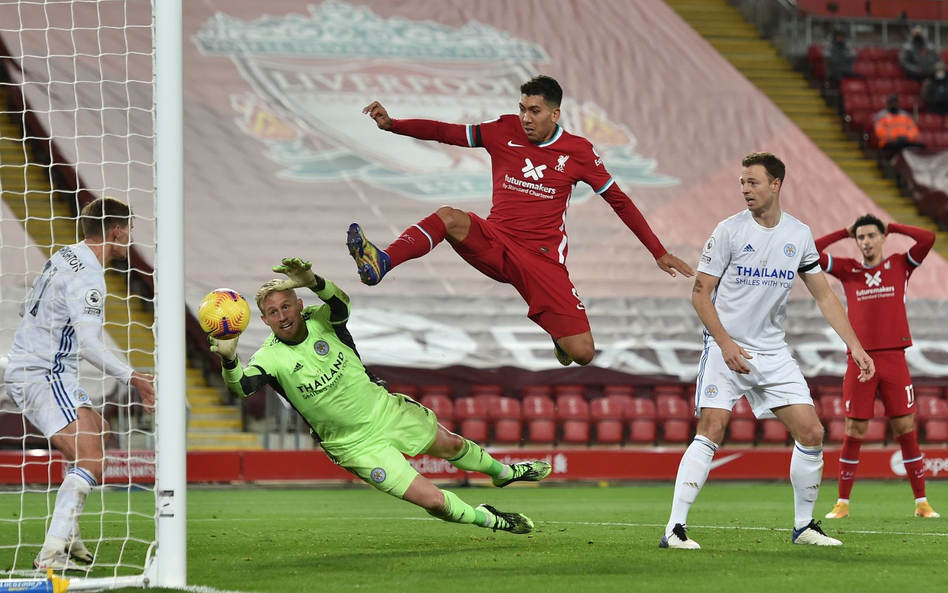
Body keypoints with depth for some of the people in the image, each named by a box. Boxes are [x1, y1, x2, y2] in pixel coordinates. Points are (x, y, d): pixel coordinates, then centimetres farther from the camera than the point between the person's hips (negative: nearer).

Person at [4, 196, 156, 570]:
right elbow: (90, 346, -27)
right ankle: (52, 553, -29)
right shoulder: (87, 278, -19)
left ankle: (67, 534, 21)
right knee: (92, 463, -20)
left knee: (97, 432, 25)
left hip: (24, 368, 11)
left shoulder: (64, 257, 12)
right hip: (43, 377, -11)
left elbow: (26, 309, 22)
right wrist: (132, 378, -26)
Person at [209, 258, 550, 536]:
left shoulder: (319, 321, -16)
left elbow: (341, 303, -38)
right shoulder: (271, 357, -21)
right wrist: (228, 360, -61)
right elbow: (241, 386, -39)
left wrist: (313, 282, -59)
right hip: (357, 446, -3)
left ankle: (502, 472, 58)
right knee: (433, 501, -8)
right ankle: (490, 520, 22)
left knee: (452, 445, 26)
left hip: (385, 409, 3)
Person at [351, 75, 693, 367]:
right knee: (449, 217, -32)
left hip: (543, 259, -1)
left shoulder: (578, 152, 0)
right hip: (495, 242, 1)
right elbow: (444, 132, 2)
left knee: (582, 354, -13)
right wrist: (390, 124, -12)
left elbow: (620, 202, 7)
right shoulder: (505, 132, 3)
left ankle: (558, 330, 26)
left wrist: (659, 253, 9)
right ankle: (380, 264, -55)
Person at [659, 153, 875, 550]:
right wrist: (725, 343, -16)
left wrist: (855, 347, 4)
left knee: (811, 433, -3)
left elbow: (824, 296, 11)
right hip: (726, 347, -4)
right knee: (711, 431, -18)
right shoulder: (729, 231, -7)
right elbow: (700, 293, -5)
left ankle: (804, 526, 13)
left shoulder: (799, 235, 4)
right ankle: (675, 529, -17)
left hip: (773, 352, 4)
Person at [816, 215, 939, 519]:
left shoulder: (900, 265, 9)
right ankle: (842, 503, 8)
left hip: (894, 358, 0)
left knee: (906, 429, 0)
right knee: (853, 433, 0)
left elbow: (928, 238, -3)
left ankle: (921, 502, 5)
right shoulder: (847, 270, 10)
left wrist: (891, 228, 6)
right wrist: (845, 233, 9)